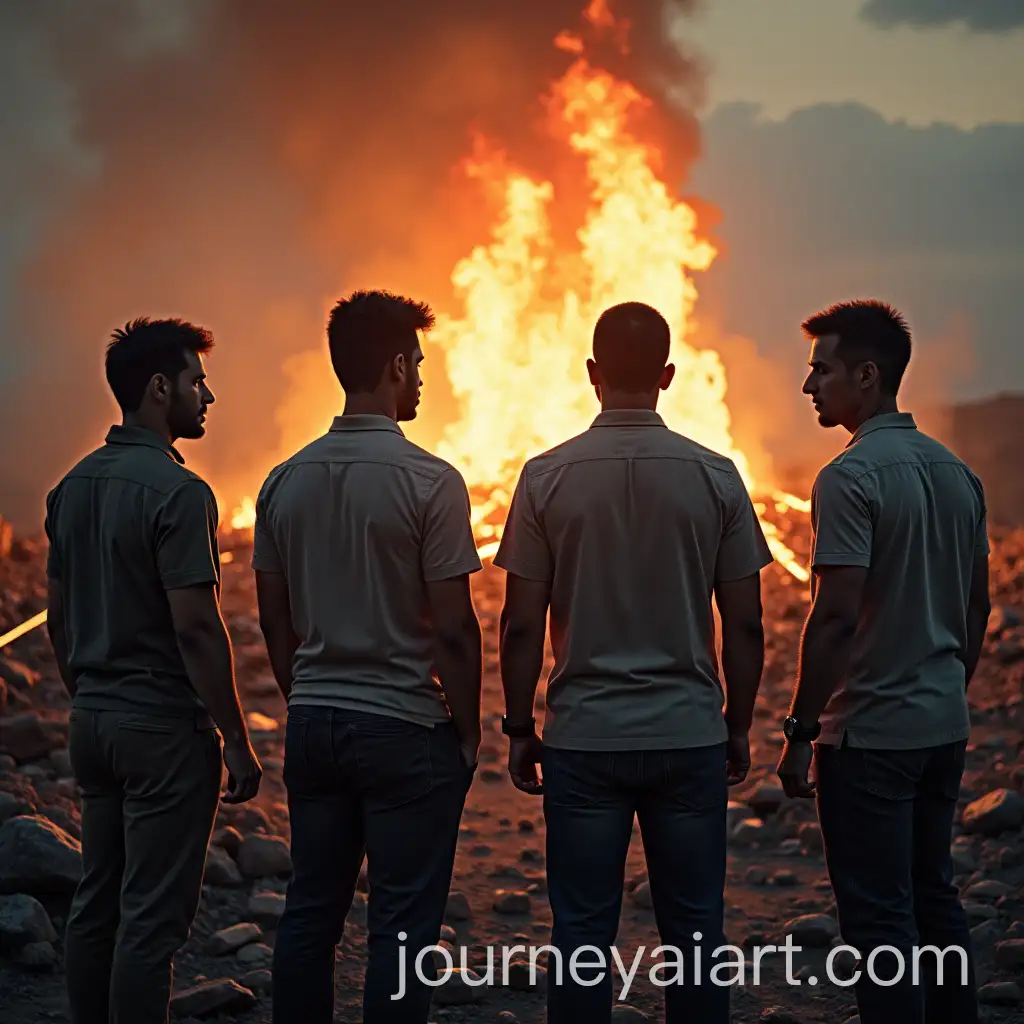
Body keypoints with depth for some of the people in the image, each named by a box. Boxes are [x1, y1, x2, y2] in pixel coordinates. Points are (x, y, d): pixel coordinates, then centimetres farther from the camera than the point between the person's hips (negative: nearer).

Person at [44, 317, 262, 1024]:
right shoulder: (177, 490, -17)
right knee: (152, 918, -2)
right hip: (165, 726, -8)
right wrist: (237, 741, -14)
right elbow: (196, 627, -20)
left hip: (93, 720, 8)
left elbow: (58, 618, 14)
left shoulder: (75, 486, 9)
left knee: (97, 904, 14)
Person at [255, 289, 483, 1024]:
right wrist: (468, 730, -2)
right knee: (401, 926, 1)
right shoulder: (428, 481, -13)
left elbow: (274, 619, 10)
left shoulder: (286, 480, 4)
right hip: (405, 728, -6)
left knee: (310, 911, 12)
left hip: (314, 722, 6)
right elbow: (454, 627, -13)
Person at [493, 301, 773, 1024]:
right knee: (693, 931, 8)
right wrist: (739, 726, 13)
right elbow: (745, 625, 1)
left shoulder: (548, 476, -3)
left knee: (582, 932, 5)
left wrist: (520, 728, 8)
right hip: (690, 737, 1)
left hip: (584, 740, 0)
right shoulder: (714, 476, -1)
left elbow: (521, 624, -2)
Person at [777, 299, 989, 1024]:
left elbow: (836, 618, -21)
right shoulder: (956, 473, 8)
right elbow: (979, 607, 14)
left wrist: (801, 730, -14)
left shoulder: (851, 478, -16)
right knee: (935, 896, 17)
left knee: (879, 912, -1)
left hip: (870, 733, -8)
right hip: (945, 724, 8)